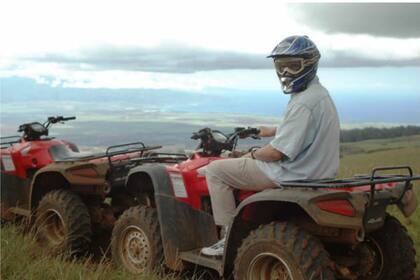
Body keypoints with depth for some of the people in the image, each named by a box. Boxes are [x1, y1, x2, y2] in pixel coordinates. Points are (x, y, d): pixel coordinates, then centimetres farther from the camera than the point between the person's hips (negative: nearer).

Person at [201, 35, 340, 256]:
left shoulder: (304, 103, -24)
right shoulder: (319, 93, 8)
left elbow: (276, 153, -23)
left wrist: (252, 155, -4)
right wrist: (273, 131, 28)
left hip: (292, 175, -10)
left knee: (215, 170, -5)